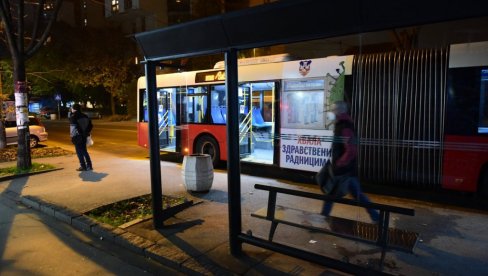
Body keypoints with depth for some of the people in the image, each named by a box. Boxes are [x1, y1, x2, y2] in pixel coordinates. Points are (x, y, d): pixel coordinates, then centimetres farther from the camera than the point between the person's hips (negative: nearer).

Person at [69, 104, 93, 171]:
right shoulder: (84, 116, 8)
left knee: (79, 152, 2)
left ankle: (83, 166, 3)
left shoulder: (73, 117, -11)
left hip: (77, 137, -6)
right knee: (84, 151, 16)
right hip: (84, 136, 6)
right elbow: (90, 125, 11)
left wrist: (72, 136, -14)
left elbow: (73, 128, -19)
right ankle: (89, 166, 15)